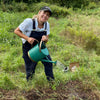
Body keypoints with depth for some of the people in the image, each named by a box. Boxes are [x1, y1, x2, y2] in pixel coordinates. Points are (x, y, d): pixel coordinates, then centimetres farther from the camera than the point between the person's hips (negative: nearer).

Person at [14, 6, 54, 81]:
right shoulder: (29, 21, -28)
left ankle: (51, 80, 27)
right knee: (30, 67, 8)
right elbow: (16, 31, -20)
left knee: (48, 61, 2)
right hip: (28, 48, -4)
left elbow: (47, 40, -2)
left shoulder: (47, 24, -12)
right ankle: (29, 79, 42)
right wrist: (27, 38, -33)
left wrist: (45, 39, -28)